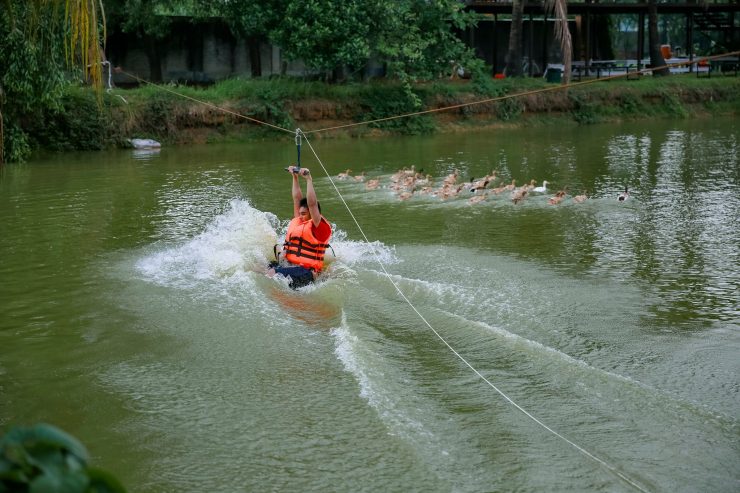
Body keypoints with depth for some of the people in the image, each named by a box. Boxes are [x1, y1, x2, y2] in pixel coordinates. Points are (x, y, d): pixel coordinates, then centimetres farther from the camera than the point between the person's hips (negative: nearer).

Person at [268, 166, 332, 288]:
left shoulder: (320, 227, -4)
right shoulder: (298, 222, 20)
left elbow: (312, 203, -16)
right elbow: (297, 199, 26)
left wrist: (309, 179, -17)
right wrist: (295, 177, 29)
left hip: (303, 270, -9)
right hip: (286, 264, 9)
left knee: (271, 273, -30)